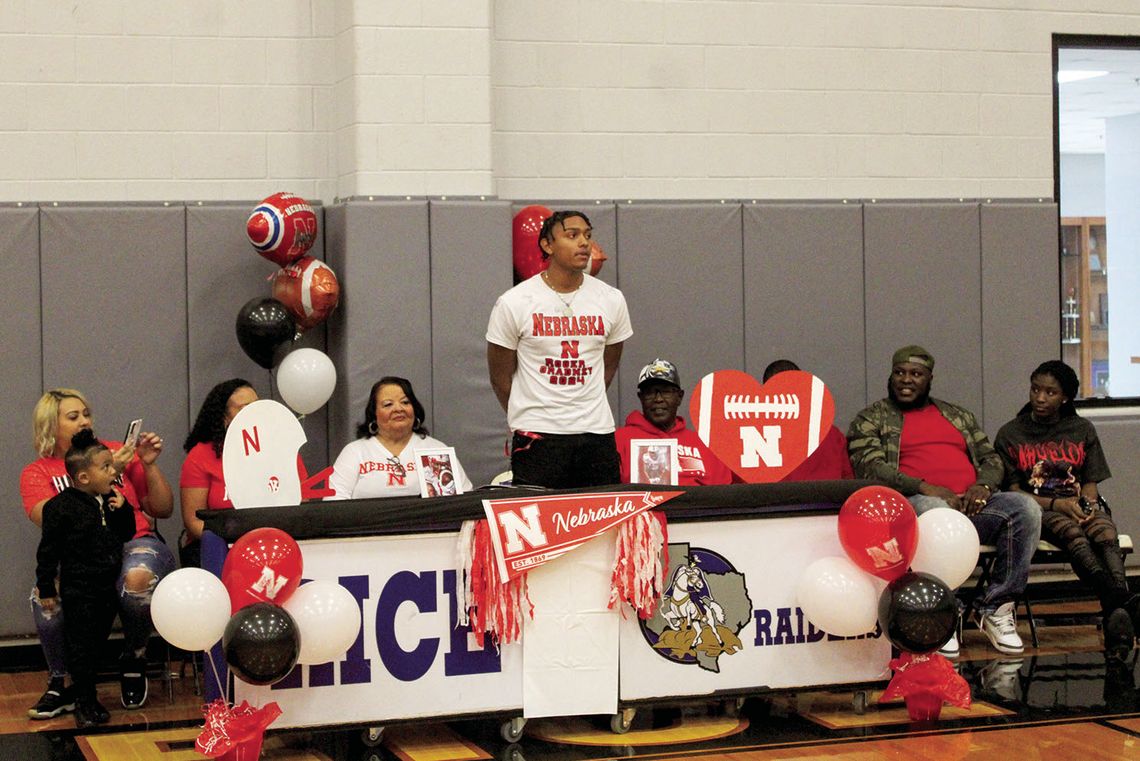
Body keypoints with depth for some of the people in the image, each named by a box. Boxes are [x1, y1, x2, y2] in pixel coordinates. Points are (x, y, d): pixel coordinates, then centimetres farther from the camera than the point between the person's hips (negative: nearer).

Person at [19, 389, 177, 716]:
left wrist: (149, 465, 2)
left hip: (135, 544, 0)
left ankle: (134, 660, -6)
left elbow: (163, 510, 17)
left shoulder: (117, 453, 17)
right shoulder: (37, 473, 12)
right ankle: (61, 683, -7)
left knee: (137, 578, -37)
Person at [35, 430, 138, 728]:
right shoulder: (61, 506, -13)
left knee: (98, 643, 14)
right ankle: (84, 703, 10)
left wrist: (122, 509, -4)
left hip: (108, 587, 6)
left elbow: (126, 535, 14)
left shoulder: (110, 501, 6)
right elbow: (48, 550, -9)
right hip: (79, 589, -6)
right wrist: (46, 588, -9)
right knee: (80, 647, 1)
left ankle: (86, 694, 28)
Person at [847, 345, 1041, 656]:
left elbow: (991, 458, 23)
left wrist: (983, 484, -2)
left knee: (1026, 508, -24)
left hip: (971, 504, 5)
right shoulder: (871, 419, 14)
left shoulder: (958, 416, 29)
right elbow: (870, 467, -3)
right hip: (913, 503, -5)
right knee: (935, 511, -42)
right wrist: (924, 487, -17)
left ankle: (996, 609, -18)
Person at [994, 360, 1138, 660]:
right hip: (1038, 509, -2)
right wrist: (1058, 504, -11)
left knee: (1105, 534, -35)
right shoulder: (1010, 434, 10)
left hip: (1081, 504, 3)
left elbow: (1091, 483, 16)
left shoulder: (1083, 430, 19)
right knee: (1073, 534, -38)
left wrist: (1085, 503, -9)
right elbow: (1013, 491, 4)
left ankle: (1116, 615, -61)